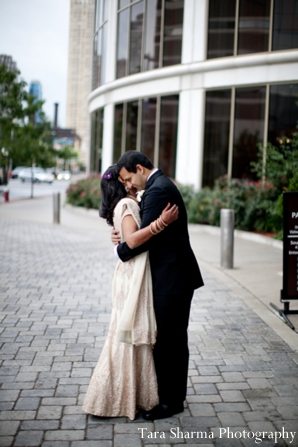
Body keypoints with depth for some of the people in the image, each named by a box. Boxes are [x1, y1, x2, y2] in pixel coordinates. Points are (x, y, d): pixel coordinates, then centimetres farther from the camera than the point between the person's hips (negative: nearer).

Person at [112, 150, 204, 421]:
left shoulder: (158, 190, -18)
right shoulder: (161, 185, 16)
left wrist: (121, 249, -5)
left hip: (172, 278, -11)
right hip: (170, 276, 11)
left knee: (170, 340, 0)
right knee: (167, 338, 17)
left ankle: (172, 401, 12)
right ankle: (167, 393, 29)